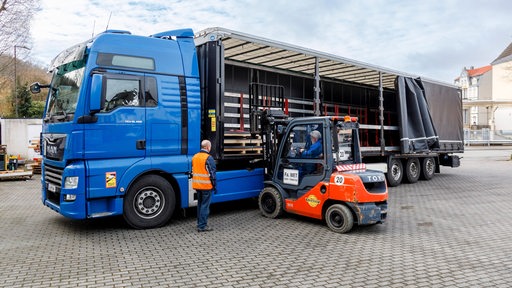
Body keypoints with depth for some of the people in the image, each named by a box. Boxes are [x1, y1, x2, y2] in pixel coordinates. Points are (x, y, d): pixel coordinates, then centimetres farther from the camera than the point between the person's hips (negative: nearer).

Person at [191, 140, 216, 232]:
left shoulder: (195, 157, 9)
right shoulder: (208, 158, -15)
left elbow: (193, 171, 15)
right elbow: (212, 173, -14)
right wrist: (214, 185, -6)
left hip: (197, 185, 7)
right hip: (206, 186, -7)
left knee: (200, 204, 18)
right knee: (205, 205, -1)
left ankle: (200, 223, 26)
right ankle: (202, 226, 1)